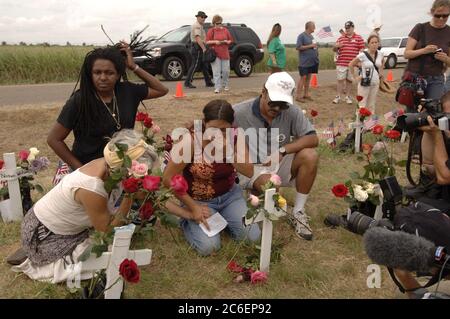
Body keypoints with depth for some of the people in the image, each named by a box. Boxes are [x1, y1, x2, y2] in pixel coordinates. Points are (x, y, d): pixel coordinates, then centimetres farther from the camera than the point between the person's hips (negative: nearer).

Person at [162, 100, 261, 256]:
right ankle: (188, 220, 12)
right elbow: (168, 178, -19)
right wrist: (193, 207, -18)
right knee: (208, 246, -19)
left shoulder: (235, 137, -13)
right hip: (199, 200, -3)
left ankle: (222, 216, 19)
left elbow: (249, 172, -16)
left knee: (252, 236, -10)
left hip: (229, 195, 4)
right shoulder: (191, 141, -26)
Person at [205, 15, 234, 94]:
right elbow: (207, 42, 1)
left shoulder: (225, 30, 13)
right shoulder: (211, 31, 5)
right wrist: (215, 42, -14)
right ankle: (217, 88, -7)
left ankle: (225, 85, 24)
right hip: (215, 53, -3)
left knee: (226, 71, 3)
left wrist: (227, 42, -5)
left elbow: (231, 40, 16)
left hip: (225, 53, 3)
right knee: (216, 71, -8)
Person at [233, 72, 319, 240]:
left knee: (310, 156, -22)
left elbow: (313, 139, -13)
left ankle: (298, 212, -8)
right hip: (250, 168, -4)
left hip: (279, 165, 4)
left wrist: (283, 150, -24)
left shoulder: (292, 112, -9)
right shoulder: (239, 113, -16)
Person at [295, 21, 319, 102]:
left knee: (308, 77, 10)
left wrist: (316, 50, 8)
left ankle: (306, 94, 18)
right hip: (304, 61, -8)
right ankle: (298, 96, -5)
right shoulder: (302, 36, -8)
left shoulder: (311, 36, 16)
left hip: (312, 61, 8)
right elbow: (298, 47, -17)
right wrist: (310, 46, -17)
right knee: (303, 77, -9)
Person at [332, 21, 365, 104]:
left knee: (349, 80, 7)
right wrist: (336, 46, -8)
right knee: (340, 80, 2)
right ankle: (338, 96, 9)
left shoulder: (358, 38, 5)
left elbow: (362, 50, 2)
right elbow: (334, 50, 15)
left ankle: (348, 97, 16)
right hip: (341, 63, 1)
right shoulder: (340, 38, 11)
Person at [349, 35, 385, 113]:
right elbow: (351, 65, -8)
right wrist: (355, 77, -8)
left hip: (376, 83, 5)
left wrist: (381, 72, 13)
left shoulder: (380, 54, -1)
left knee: (372, 105, 15)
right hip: (365, 83, -5)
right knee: (362, 105, -2)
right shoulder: (363, 55, -16)